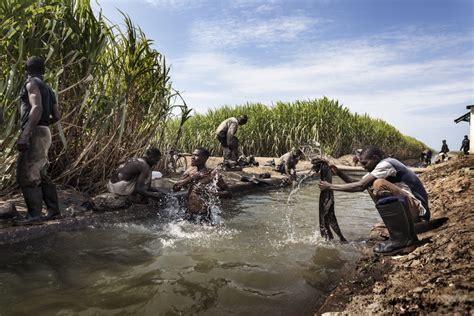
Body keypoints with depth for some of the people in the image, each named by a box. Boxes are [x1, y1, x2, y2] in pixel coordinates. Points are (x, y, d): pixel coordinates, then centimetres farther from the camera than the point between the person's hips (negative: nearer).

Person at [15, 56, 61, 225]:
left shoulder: (32, 83, -6)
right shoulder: (48, 89, 21)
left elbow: (37, 108, -22)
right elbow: (57, 116, 22)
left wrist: (24, 134, -28)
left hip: (34, 135, -9)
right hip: (43, 134, 9)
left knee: (26, 176, -8)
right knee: (40, 175, 11)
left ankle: (34, 215, -8)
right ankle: (53, 210, 11)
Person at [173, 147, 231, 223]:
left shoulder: (212, 174, -13)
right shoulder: (190, 170, 3)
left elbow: (228, 193, -10)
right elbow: (175, 188, -2)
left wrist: (213, 194, -24)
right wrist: (190, 178, -14)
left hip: (203, 215, -5)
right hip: (188, 213, 5)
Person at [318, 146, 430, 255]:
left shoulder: (385, 164, -15)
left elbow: (360, 186, -22)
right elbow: (358, 183, 10)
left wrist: (331, 186, -17)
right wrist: (340, 173, -2)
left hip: (418, 206, -10)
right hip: (407, 207, 10)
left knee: (379, 185, -27)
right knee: (371, 186, 12)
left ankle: (401, 240, -20)